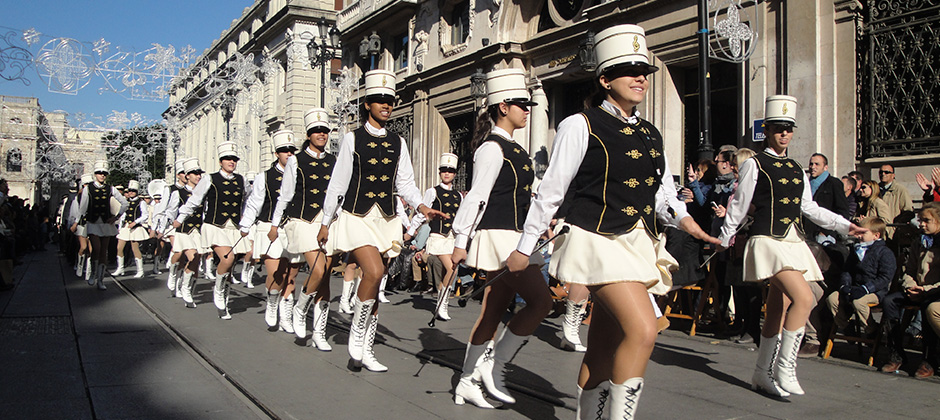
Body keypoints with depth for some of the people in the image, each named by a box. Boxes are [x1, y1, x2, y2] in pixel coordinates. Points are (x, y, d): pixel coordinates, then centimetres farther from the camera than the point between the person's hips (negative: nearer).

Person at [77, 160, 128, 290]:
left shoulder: (110, 189, 4)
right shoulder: (88, 189, 0)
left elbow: (124, 203, 10)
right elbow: (82, 208, 3)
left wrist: (116, 216, 3)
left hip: (106, 223, 2)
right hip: (93, 223, -2)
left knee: (104, 251, 4)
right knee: (96, 248, -17)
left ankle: (100, 280, 11)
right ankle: (94, 274, 5)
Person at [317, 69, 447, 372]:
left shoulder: (397, 143, 12)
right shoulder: (352, 139, 2)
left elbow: (405, 182, 9)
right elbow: (338, 182, 3)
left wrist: (421, 206, -10)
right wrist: (325, 222, 5)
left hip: (385, 220, 4)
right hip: (357, 217, -4)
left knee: (374, 283, 6)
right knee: (374, 272, -23)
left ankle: (365, 350, 16)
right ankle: (357, 333, -2)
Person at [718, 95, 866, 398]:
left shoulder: (797, 170, 18)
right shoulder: (754, 165, -1)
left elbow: (810, 208, 18)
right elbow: (738, 207, 3)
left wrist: (845, 226, 7)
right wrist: (725, 240, 10)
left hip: (794, 243, 7)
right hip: (769, 240, -7)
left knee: (778, 311, 8)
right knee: (804, 298, -23)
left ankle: (763, 374, 19)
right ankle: (784, 370, -15)